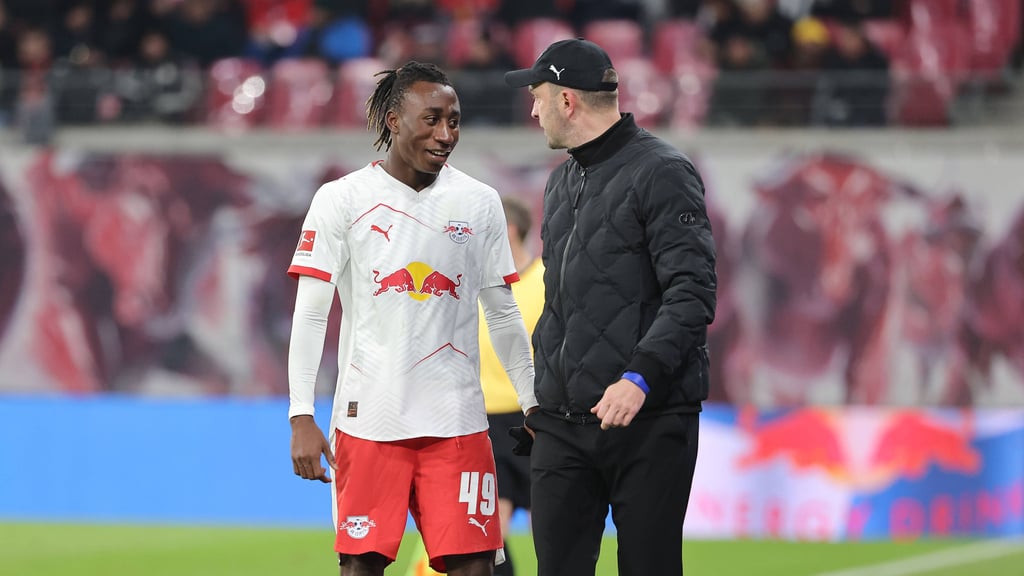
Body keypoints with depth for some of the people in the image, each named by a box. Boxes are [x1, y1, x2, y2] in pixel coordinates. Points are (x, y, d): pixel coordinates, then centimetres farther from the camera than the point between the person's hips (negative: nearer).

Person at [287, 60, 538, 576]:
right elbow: (310, 314, -3)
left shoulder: (479, 203, 7)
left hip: (457, 419, 2)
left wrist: (532, 403, 10)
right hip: (368, 415, -2)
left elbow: (502, 314, 14)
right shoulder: (342, 200, -2)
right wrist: (301, 417, -10)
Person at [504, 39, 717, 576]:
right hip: (562, 425, 7)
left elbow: (692, 294, -15)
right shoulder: (561, 183, 19)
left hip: (649, 419, -7)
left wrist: (641, 376, -25)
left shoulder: (662, 173, -8)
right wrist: (540, 390, 20)